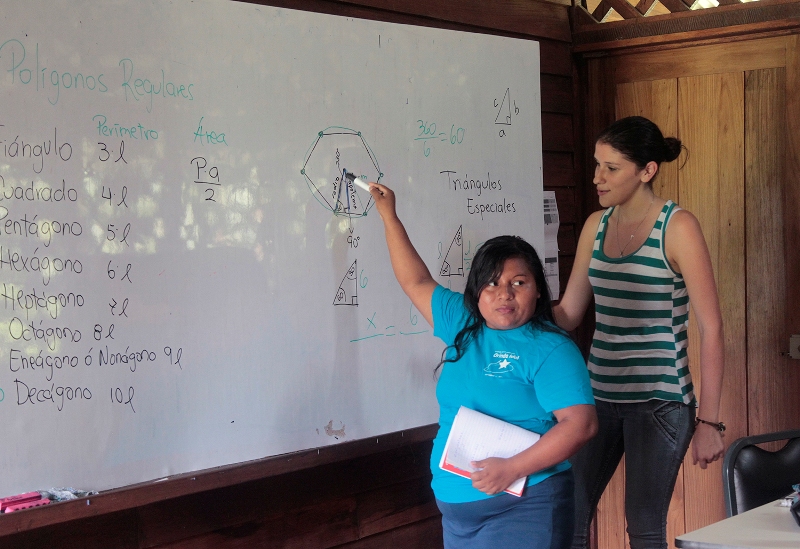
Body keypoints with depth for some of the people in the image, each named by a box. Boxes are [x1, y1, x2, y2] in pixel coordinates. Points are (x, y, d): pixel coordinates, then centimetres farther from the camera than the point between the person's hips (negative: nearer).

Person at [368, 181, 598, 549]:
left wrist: (512, 469, -24)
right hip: (456, 509, 7)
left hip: (523, 510, -6)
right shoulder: (463, 325, 8)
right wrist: (389, 217, 21)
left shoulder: (550, 349, -11)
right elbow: (416, 282, 19)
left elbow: (581, 424, -19)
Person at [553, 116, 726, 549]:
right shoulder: (596, 224, 7)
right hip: (600, 394, 5)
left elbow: (710, 327, -10)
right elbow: (567, 314, 8)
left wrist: (709, 419, -12)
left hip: (659, 400, -5)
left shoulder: (677, 227, -10)